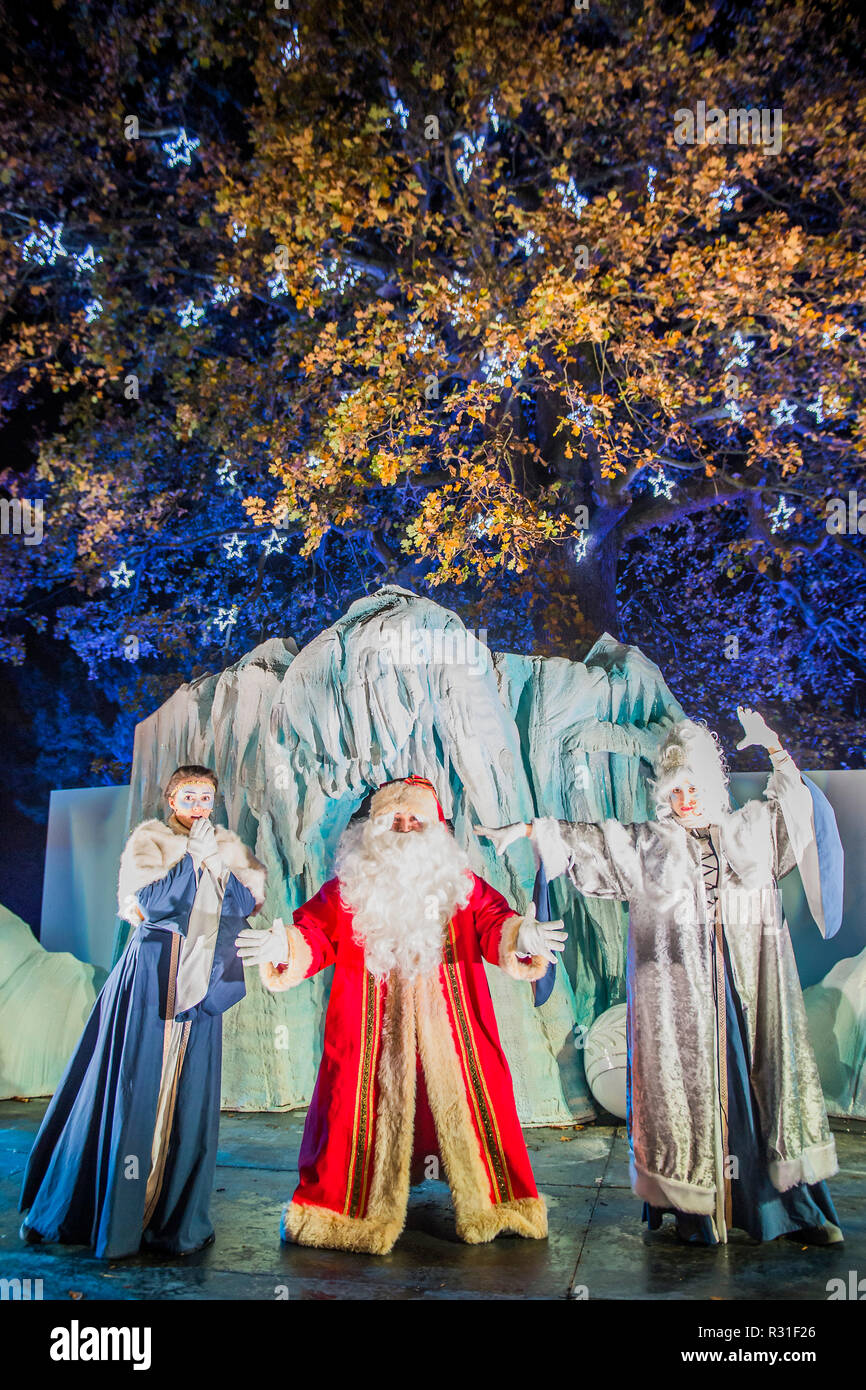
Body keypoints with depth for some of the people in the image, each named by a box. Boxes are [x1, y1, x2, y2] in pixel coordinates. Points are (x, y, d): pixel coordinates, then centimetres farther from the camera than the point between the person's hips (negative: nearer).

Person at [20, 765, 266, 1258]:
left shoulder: (229, 848, 13)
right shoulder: (149, 840, 2)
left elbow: (246, 904, 2)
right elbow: (151, 901, -12)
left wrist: (215, 863, -8)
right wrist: (192, 857, -11)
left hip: (200, 985, 3)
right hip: (149, 979, -3)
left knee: (190, 1095, 3)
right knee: (133, 1087, -1)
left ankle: (177, 1218, 12)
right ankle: (110, 1214, 13)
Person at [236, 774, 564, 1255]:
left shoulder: (461, 883, 9)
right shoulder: (349, 887, 6)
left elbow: (491, 921, -5)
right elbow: (316, 930, -4)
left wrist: (517, 935, -29)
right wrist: (287, 946, -28)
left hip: (447, 1020, 1)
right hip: (373, 1027, -1)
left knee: (464, 1103, 4)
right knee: (372, 1106, 3)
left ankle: (491, 1203, 22)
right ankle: (351, 1210, 21)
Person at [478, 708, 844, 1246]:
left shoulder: (752, 829, 13)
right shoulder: (647, 845, 7)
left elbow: (796, 803, 22)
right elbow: (584, 838, 6)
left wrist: (774, 747, 14)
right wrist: (527, 829, 1)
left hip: (752, 991, 2)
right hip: (681, 994, -2)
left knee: (768, 1079, 2)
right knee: (690, 1087, -3)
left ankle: (793, 1201, 11)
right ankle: (695, 1208, 6)